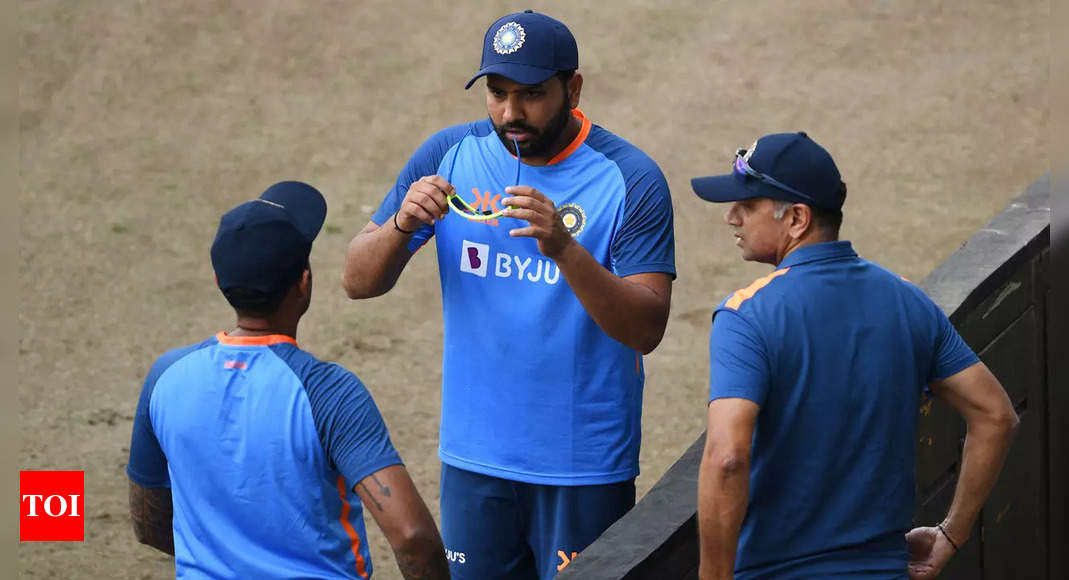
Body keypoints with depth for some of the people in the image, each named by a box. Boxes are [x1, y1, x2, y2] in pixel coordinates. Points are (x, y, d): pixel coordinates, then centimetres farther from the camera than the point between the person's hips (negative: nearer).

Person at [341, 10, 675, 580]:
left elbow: (646, 330, -18)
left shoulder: (629, 179, -10)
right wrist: (401, 225, -22)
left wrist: (563, 249, -33)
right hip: (474, 458, 3)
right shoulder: (448, 155, 0)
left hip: (584, 465, -3)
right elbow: (358, 282, 0)